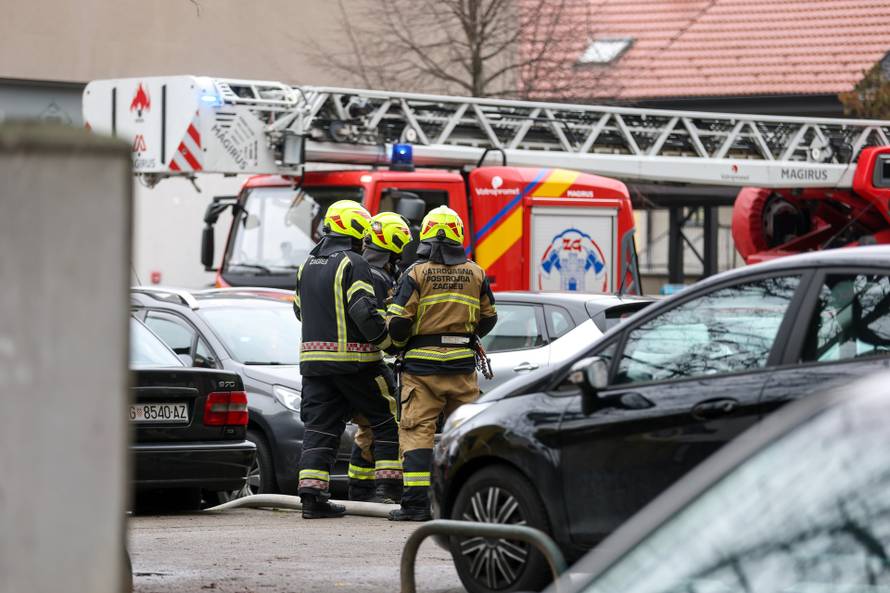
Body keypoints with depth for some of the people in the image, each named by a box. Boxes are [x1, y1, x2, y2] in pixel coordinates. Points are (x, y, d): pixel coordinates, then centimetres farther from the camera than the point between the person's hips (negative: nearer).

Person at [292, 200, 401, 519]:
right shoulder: (353, 264, -10)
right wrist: (387, 340, -8)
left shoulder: (307, 266, 14)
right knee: (385, 419, 7)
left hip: (313, 358, 6)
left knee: (319, 427, 5)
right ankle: (391, 484, 5)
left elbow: (300, 310, 24)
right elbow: (364, 311, -19)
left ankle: (312, 494, -5)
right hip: (354, 360, -6)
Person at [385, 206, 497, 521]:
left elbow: (398, 324, -9)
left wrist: (399, 341, 12)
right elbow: (488, 319, 16)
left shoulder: (416, 273, -6)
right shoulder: (475, 273, 6)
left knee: (417, 431, -3)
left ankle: (416, 501, -11)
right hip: (463, 365, 3)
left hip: (422, 365, -3)